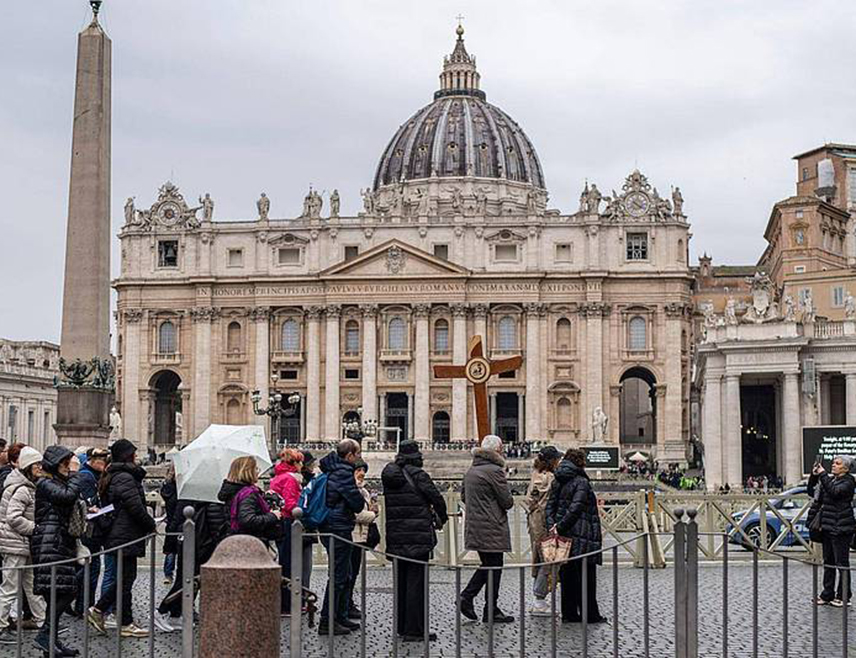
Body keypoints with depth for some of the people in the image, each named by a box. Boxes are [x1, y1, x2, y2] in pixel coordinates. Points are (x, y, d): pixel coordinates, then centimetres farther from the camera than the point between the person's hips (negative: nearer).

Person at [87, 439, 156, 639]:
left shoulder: (112, 477, 17)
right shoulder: (125, 478, -16)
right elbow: (135, 507, -22)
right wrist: (151, 525, -6)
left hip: (117, 534, 10)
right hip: (126, 536, -10)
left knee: (125, 578, 15)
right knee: (126, 579, -2)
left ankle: (98, 610, 15)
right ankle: (126, 624, 4)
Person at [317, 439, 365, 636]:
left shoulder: (331, 470, 14)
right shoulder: (343, 473, -17)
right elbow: (357, 502, -18)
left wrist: (350, 513, 12)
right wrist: (363, 504, 4)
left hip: (329, 528, 10)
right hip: (339, 529, -10)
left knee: (345, 575, 18)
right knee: (338, 576, -5)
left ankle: (340, 617, 26)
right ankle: (327, 622, -3)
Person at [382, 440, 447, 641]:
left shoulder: (389, 476, 7)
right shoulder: (418, 475, -12)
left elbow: (388, 505, 12)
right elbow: (436, 498, -11)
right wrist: (442, 518, 10)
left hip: (395, 538, 6)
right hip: (418, 537, -6)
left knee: (401, 581, 15)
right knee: (416, 582, -3)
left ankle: (401, 626, 22)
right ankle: (413, 630, -2)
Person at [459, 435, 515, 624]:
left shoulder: (471, 470, 12)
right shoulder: (495, 470, -16)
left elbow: (463, 496, 20)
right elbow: (507, 502, -13)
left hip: (474, 528, 8)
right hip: (491, 529, -8)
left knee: (487, 565, 19)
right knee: (494, 568, 1)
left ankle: (466, 597, 10)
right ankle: (491, 611, 6)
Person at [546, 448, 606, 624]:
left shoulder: (557, 482, 11)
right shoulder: (581, 482, -12)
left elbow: (550, 506, 6)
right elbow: (575, 508, -19)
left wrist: (552, 526, -3)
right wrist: (560, 527, -15)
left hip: (563, 535, 7)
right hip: (580, 536, -7)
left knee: (567, 575, 11)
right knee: (586, 576, 2)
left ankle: (569, 613, 13)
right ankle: (590, 614, 7)